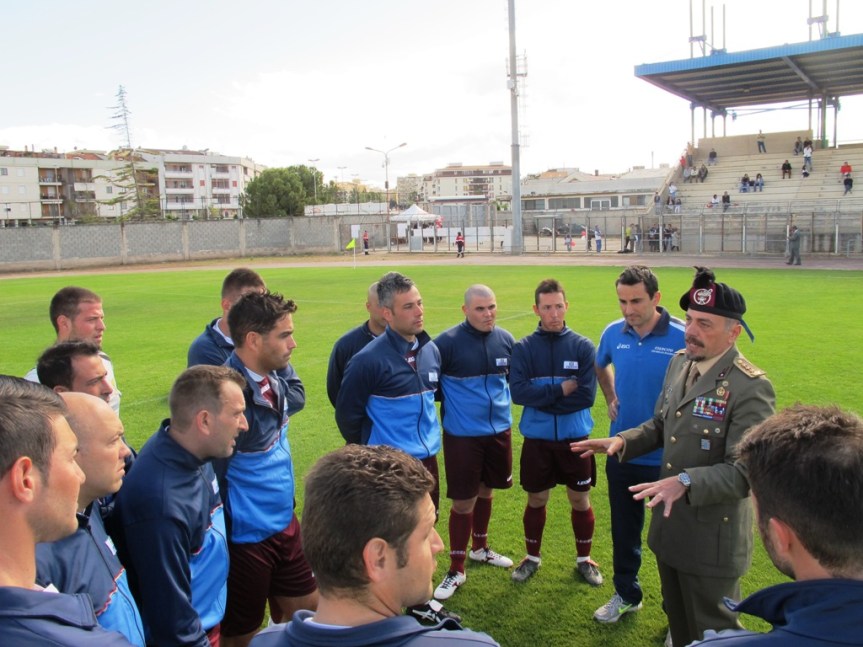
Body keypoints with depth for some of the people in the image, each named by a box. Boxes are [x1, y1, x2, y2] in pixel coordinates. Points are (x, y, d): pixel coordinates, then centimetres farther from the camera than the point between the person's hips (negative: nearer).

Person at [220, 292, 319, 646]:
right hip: (245, 537, -7)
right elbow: (209, 477, -23)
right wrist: (224, 538, -12)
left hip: (285, 523, 7)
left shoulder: (274, 380, -2)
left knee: (307, 610, 21)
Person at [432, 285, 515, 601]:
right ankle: (456, 570, 17)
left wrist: (504, 400, 7)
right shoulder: (447, 342, -17)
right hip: (462, 435, -5)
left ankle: (479, 548, 42)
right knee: (463, 502, 1)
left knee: (485, 492, 20)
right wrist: (451, 404, -4)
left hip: (499, 430, 5)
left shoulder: (506, 339, -2)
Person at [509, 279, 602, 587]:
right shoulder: (524, 347, -5)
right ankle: (532, 557, 34)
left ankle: (584, 559, 34)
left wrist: (542, 394, -15)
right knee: (536, 500, 14)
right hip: (537, 438, 0)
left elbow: (586, 396, -14)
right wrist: (561, 389, -19)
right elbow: (518, 391, -17)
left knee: (580, 500, 13)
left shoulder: (583, 346, -6)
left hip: (575, 437, 0)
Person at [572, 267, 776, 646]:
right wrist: (622, 440, -4)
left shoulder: (751, 387, -22)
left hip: (712, 538, -7)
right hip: (669, 526, 7)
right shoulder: (680, 363, 2)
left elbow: (745, 472, -26)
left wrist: (686, 481, -39)